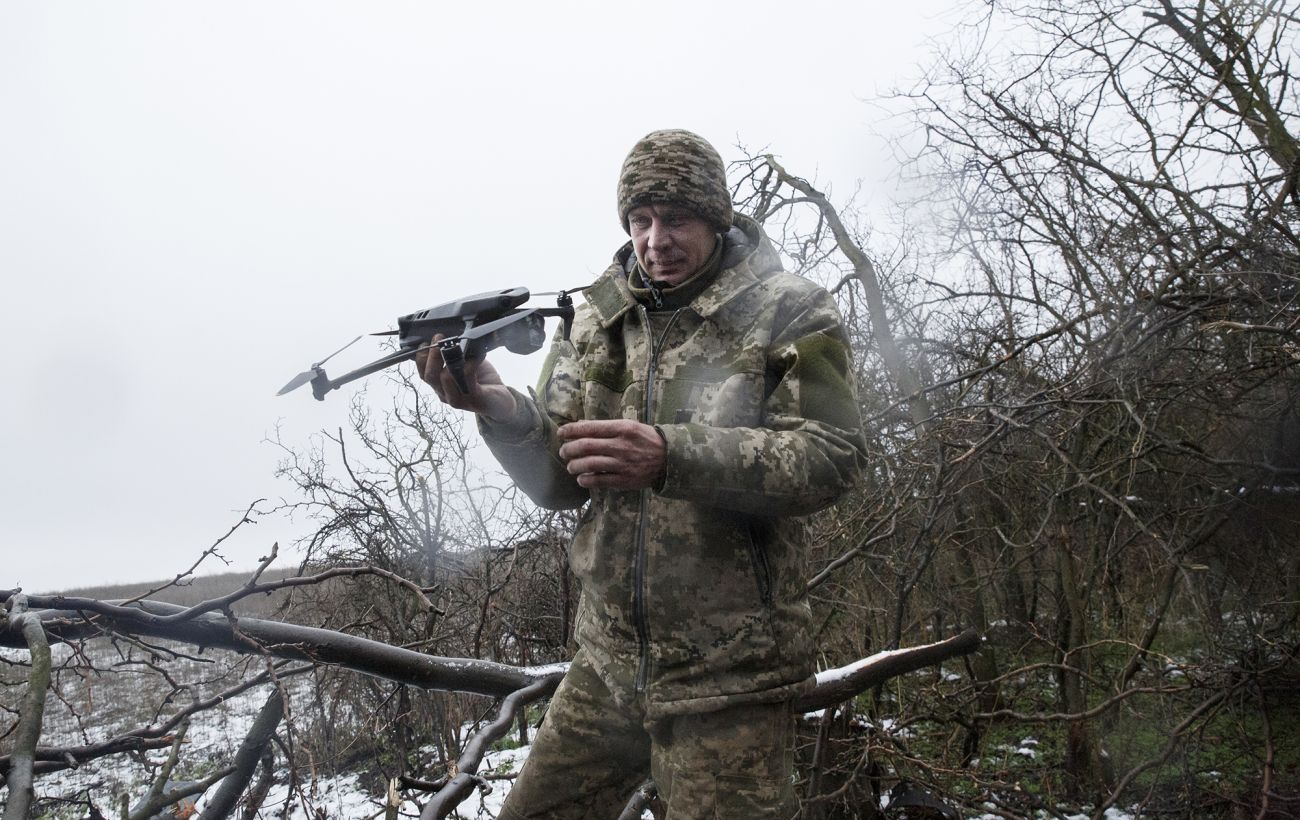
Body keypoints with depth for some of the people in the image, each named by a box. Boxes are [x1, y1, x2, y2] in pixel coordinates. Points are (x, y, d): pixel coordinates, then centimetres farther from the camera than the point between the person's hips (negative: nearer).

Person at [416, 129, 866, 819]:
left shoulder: (792, 313, -5)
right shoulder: (598, 320, 6)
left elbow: (830, 458, -17)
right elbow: (560, 483, 3)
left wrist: (670, 458, -30)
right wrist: (500, 410, -19)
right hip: (606, 667, 5)